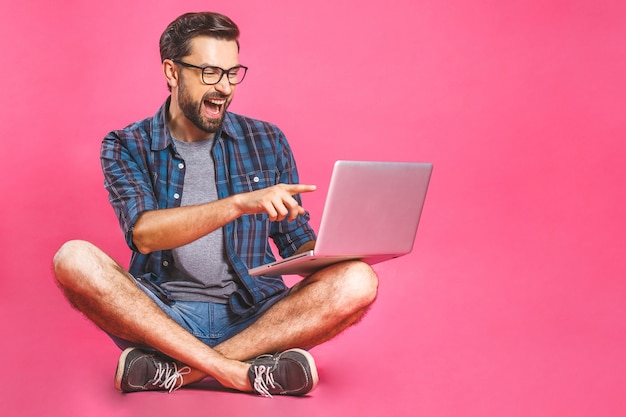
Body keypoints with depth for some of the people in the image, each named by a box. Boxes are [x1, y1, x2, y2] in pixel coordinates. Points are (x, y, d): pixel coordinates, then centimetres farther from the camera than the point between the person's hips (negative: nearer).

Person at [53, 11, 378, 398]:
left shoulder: (266, 141, 10)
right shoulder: (127, 147, 4)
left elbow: (297, 243, 13)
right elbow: (145, 233, -15)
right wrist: (240, 203, -28)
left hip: (253, 316, 2)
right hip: (161, 314, -1)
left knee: (358, 282, -24)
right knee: (74, 259, -28)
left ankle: (175, 370, -28)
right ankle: (243, 374, -32)